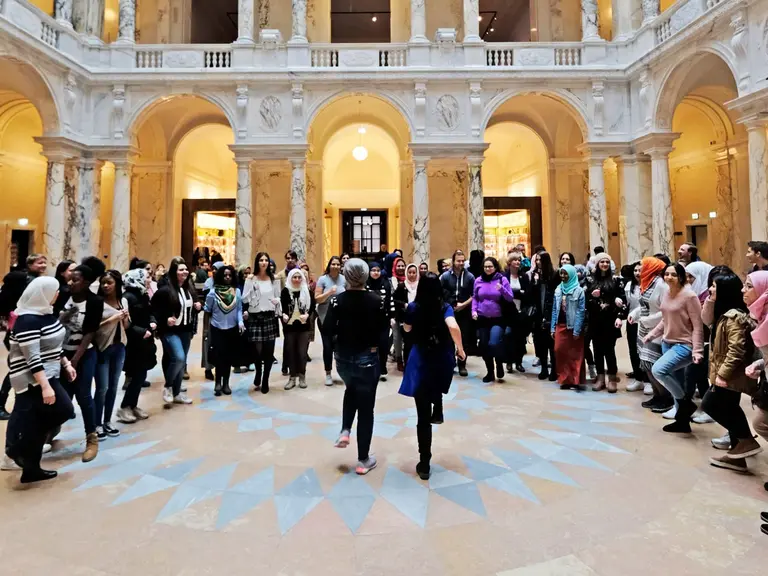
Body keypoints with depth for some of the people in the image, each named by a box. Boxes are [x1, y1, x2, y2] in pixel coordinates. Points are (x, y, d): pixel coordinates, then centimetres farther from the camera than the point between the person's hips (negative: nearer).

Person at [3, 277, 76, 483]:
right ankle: (18, 449, 6)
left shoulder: (47, 314, 7)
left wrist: (66, 364, 15)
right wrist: (45, 386, -27)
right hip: (33, 378, -9)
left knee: (37, 421, 13)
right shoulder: (28, 320, -21)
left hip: (47, 374, 9)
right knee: (63, 410, -11)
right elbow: (32, 358, -25)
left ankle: (31, 468, 23)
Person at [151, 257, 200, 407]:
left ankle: (177, 393, 25)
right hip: (170, 331, -7)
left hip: (186, 331, 7)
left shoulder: (190, 289, 8)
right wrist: (165, 319, -25)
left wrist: (198, 307, 0)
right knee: (178, 358, -21)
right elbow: (154, 309, -13)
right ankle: (167, 387, 4)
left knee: (182, 362, 11)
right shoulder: (165, 290, -13)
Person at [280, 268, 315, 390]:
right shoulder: (285, 291, 0)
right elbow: (281, 307, -2)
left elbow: (312, 306, 4)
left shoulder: (307, 291, 3)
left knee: (302, 352, 4)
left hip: (303, 326, 0)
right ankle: (292, 377, 16)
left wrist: (307, 315, -13)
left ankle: (302, 376, 18)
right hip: (290, 326, 0)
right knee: (291, 352, 6)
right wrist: (283, 315, -21)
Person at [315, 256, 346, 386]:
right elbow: (317, 299, -10)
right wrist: (329, 292, -23)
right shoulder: (323, 279, -6)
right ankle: (328, 374, 18)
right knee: (328, 346, 2)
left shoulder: (344, 279, 0)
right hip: (325, 318, -1)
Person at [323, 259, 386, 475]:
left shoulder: (337, 300, -9)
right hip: (368, 358, -2)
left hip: (343, 357, 2)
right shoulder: (376, 301, -10)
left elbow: (326, 331, -15)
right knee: (366, 408, 10)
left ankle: (345, 431, 18)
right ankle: (364, 460, 19)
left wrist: (340, 336, 4)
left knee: (351, 390, 34)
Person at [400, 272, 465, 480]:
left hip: (420, 362, -1)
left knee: (423, 416, 2)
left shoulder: (413, 307, -3)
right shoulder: (445, 307, -6)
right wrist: (459, 348, -12)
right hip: (443, 361, 1)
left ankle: (424, 465, 8)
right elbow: (453, 327, -25)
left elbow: (407, 329, 15)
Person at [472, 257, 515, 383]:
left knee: (494, 343, -20)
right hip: (482, 319, 3)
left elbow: (510, 298, -5)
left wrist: (502, 289, -21)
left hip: (498, 319, -3)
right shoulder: (478, 281, 3)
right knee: (484, 346, 8)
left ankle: (499, 365, 9)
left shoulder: (502, 279, -4)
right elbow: (475, 298, 12)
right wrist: (474, 310, -3)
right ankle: (490, 372, 25)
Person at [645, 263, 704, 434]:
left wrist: (697, 350, -20)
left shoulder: (689, 296, -15)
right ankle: (682, 421, 25)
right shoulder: (667, 294, 8)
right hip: (667, 344, 8)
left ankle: (686, 402, -2)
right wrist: (651, 334, 13)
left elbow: (697, 326, -15)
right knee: (676, 384, 13)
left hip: (684, 345, -8)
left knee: (658, 370, -25)